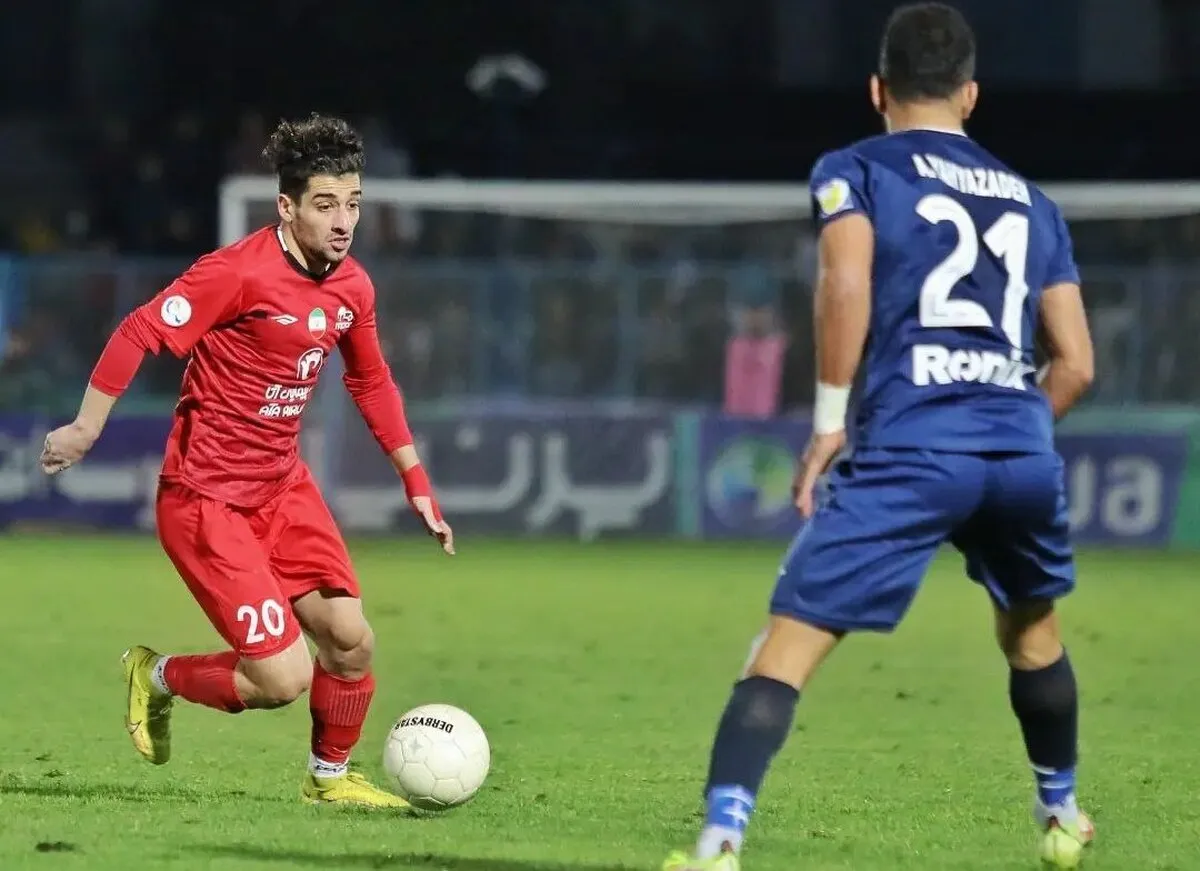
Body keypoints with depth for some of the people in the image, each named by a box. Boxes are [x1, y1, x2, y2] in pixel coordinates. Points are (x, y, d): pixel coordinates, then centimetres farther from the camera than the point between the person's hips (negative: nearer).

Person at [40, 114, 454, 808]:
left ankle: (330, 777, 23)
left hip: (284, 487, 7)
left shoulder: (353, 287, 3)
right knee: (284, 679, -12)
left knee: (351, 639, -3)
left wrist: (417, 484, 19)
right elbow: (140, 333, -16)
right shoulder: (242, 272, -20)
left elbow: (372, 383, 20)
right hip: (206, 499, -7)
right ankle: (157, 677, 16)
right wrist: (87, 427, -13)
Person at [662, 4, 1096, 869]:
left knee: (787, 646, -7)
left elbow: (847, 282, -10)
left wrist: (828, 422, -3)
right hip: (1023, 453, 4)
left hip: (909, 449, -4)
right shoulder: (1032, 202, 22)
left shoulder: (855, 170, 10)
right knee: (1033, 631, 32)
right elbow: (1076, 365, 17)